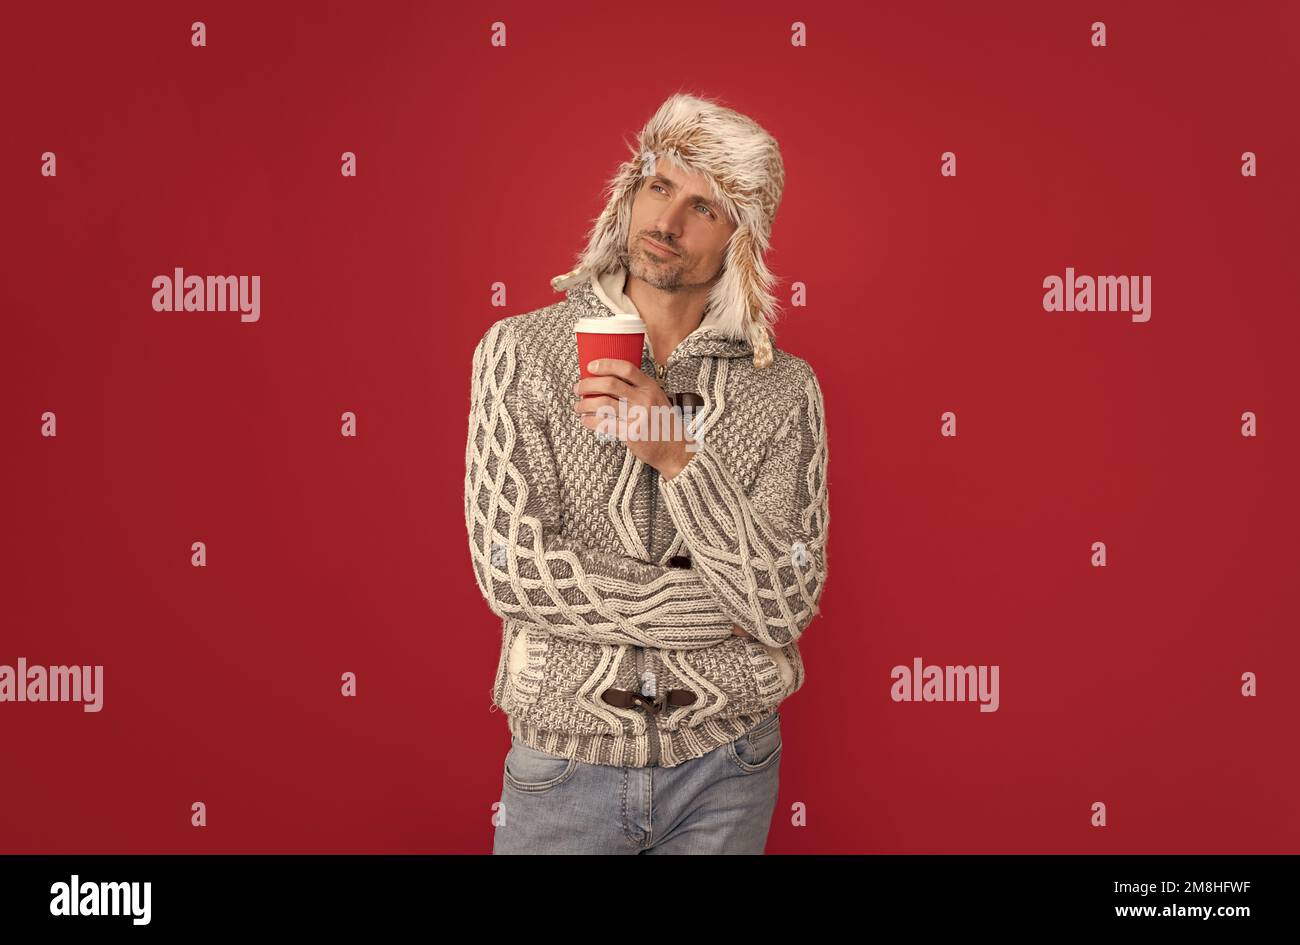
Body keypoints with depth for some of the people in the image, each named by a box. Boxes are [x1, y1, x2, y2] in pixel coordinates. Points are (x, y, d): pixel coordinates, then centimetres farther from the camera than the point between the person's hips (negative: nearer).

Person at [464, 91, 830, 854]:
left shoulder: (785, 390, -5)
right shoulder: (520, 352, -7)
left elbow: (788, 606, -12)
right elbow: (510, 570, -16)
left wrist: (678, 457, -25)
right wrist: (726, 609, -14)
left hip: (725, 766, 1)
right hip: (564, 758, -1)